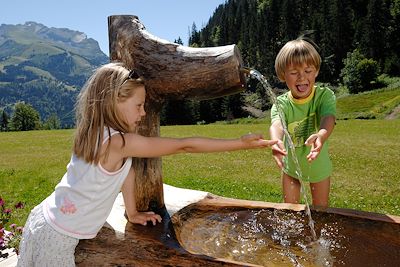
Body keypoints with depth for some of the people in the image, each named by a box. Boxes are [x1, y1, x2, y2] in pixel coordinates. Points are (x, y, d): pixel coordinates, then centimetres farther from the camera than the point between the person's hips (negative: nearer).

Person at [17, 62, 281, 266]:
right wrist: (241, 143, -20)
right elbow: (183, 146, -26)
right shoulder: (120, 141, -27)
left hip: (45, 222, 8)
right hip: (57, 237, -8)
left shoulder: (95, 133, -2)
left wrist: (132, 212, 17)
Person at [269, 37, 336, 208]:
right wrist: (276, 141, -65)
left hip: (319, 166, 0)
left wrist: (321, 136, -64)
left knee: (321, 209, 18)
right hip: (291, 166, 0)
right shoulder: (281, 103, -21)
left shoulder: (325, 95, -21)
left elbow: (328, 119, -39)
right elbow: (277, 124, -41)